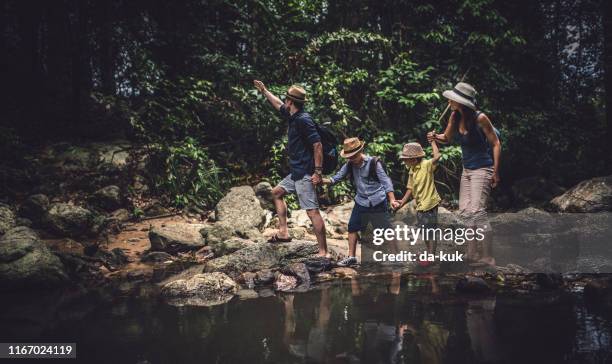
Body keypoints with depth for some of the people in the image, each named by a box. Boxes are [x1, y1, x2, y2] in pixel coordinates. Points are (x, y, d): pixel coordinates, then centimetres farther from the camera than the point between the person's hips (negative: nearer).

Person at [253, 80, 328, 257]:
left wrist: (318, 172, -24)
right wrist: (264, 91, 43)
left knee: (312, 211, -12)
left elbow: (318, 145, -21)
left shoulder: (303, 120, -17)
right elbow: (278, 105, 33)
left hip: (305, 174, -11)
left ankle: (323, 252, -12)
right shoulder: (293, 116, 12)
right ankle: (283, 232, 21)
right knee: (276, 192, 24)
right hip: (296, 172, 11)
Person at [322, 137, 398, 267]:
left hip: (378, 202, -5)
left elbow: (385, 180, -14)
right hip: (361, 201, 5)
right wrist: (322, 180, -15)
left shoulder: (373, 162, -13)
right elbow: (336, 178, 2)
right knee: (352, 227, 5)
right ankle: (351, 257, 15)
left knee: (385, 229, -2)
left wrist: (392, 199, -22)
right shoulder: (349, 165, 0)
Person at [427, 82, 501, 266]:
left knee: (477, 211, -15)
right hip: (467, 169, 8)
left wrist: (495, 172, -14)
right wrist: (435, 137, -8)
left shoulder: (479, 118, -19)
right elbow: (447, 138, 15)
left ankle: (488, 257, -9)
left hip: (482, 169, -8)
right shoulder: (455, 117, -1)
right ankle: (471, 252, 18)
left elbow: (496, 144, -12)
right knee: (464, 211, 8)